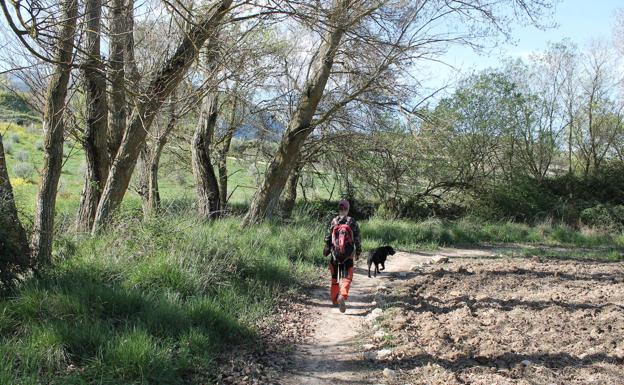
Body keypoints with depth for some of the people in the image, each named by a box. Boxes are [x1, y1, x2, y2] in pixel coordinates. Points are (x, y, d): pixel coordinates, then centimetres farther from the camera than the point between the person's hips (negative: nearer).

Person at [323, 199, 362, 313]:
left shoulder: (333, 222, -1)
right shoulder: (352, 222, -4)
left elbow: (328, 238, 1)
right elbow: (357, 239, -3)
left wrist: (326, 250, 14)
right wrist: (358, 252, 8)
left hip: (335, 253, 2)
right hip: (348, 254, -2)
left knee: (334, 277, 16)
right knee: (348, 277, 2)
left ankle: (334, 299, 26)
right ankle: (342, 295, -22)